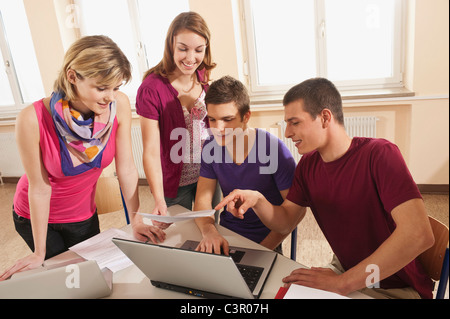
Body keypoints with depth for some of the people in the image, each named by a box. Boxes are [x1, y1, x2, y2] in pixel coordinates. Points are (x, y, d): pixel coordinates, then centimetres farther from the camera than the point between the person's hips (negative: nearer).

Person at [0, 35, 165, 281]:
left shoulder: (119, 105, -24)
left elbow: (126, 169, -16)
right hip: (35, 216, -2)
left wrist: (136, 221, -11)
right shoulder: (33, 120, -30)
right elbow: (39, 188, -21)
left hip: (84, 216, 3)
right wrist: (39, 253, -12)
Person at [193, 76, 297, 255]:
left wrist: (262, 249, -17)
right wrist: (209, 231, -21)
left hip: (265, 242, -4)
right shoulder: (211, 148, 0)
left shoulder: (273, 148, -15)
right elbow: (202, 200, 0)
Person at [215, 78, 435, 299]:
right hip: (344, 271, 6)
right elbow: (284, 222, 2)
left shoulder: (379, 154, -22)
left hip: (394, 289, -6)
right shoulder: (308, 164, -1)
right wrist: (257, 200, -19)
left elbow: (419, 235, -31)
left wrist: (342, 283, -31)